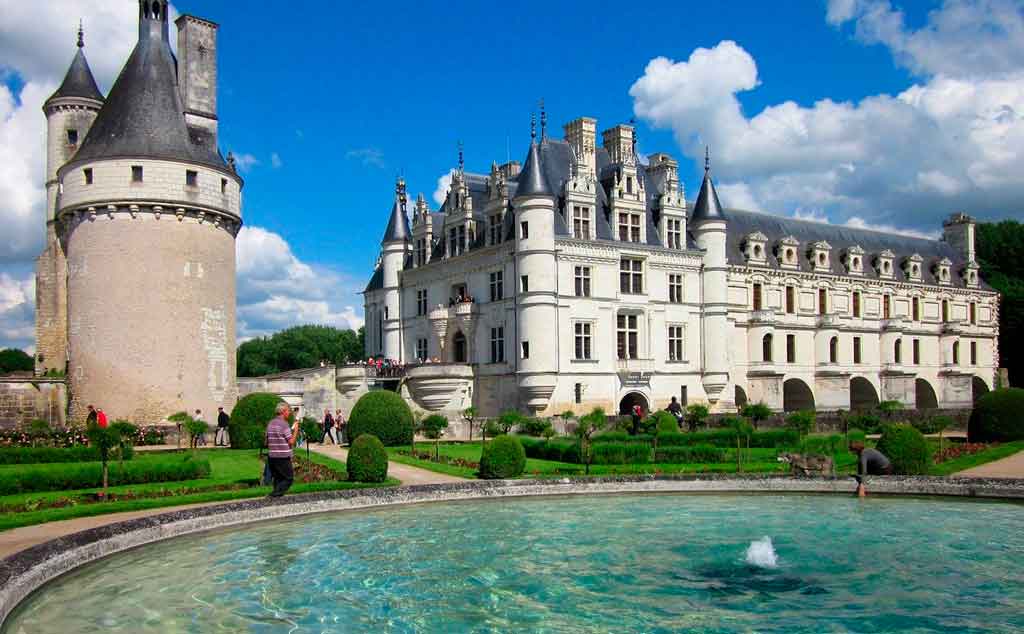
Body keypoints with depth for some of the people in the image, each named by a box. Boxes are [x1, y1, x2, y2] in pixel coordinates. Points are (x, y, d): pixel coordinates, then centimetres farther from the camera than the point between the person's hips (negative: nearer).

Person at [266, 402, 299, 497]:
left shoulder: (270, 423, 10)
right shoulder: (284, 424, -13)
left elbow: (267, 441, 14)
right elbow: (291, 441, -14)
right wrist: (296, 430, -3)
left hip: (271, 456, 7)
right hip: (283, 457, -7)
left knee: (277, 478, 16)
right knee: (289, 478, 2)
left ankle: (277, 494, 15)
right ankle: (276, 493, -10)